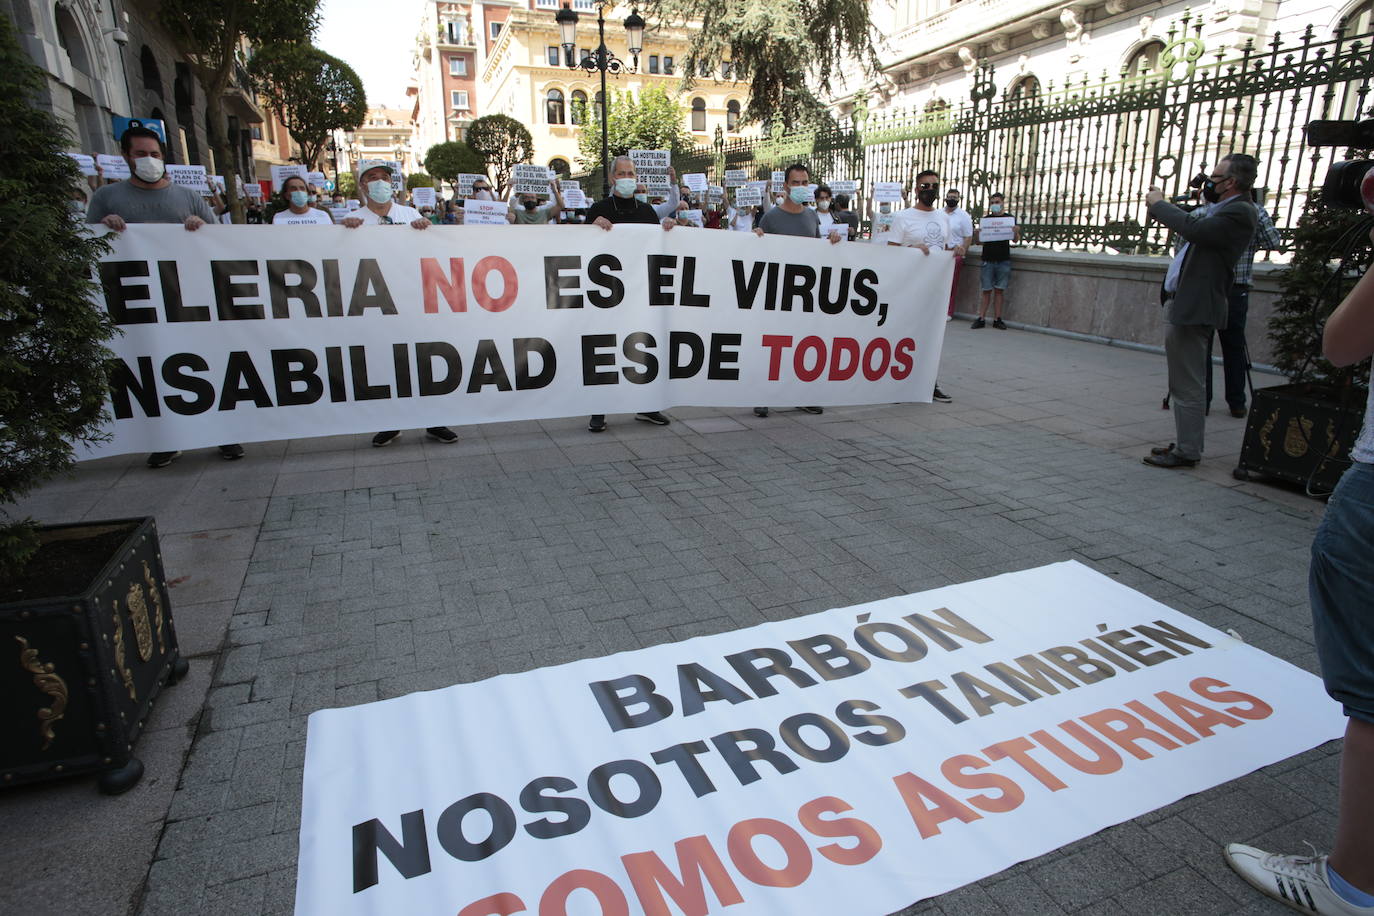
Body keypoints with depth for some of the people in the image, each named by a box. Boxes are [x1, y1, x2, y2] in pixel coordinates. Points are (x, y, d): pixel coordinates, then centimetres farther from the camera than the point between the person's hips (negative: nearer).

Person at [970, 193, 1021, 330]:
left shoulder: (1010, 218, 7)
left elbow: (1015, 240, 4)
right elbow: (979, 241, 8)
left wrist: (1016, 232, -18)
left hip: (1003, 260, 0)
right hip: (987, 259, 0)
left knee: (999, 290, 2)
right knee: (986, 290, -1)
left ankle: (997, 319, 5)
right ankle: (981, 319, -1)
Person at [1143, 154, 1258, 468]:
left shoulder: (1240, 212, -12)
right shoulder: (1221, 210, 19)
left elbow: (1194, 229, -24)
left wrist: (1159, 203, -11)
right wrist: (1160, 206, 11)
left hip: (1193, 308, -11)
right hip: (1182, 304, 11)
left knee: (1188, 385, -6)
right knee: (1184, 383, 17)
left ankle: (1187, 452, 1)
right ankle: (1185, 443, 27)